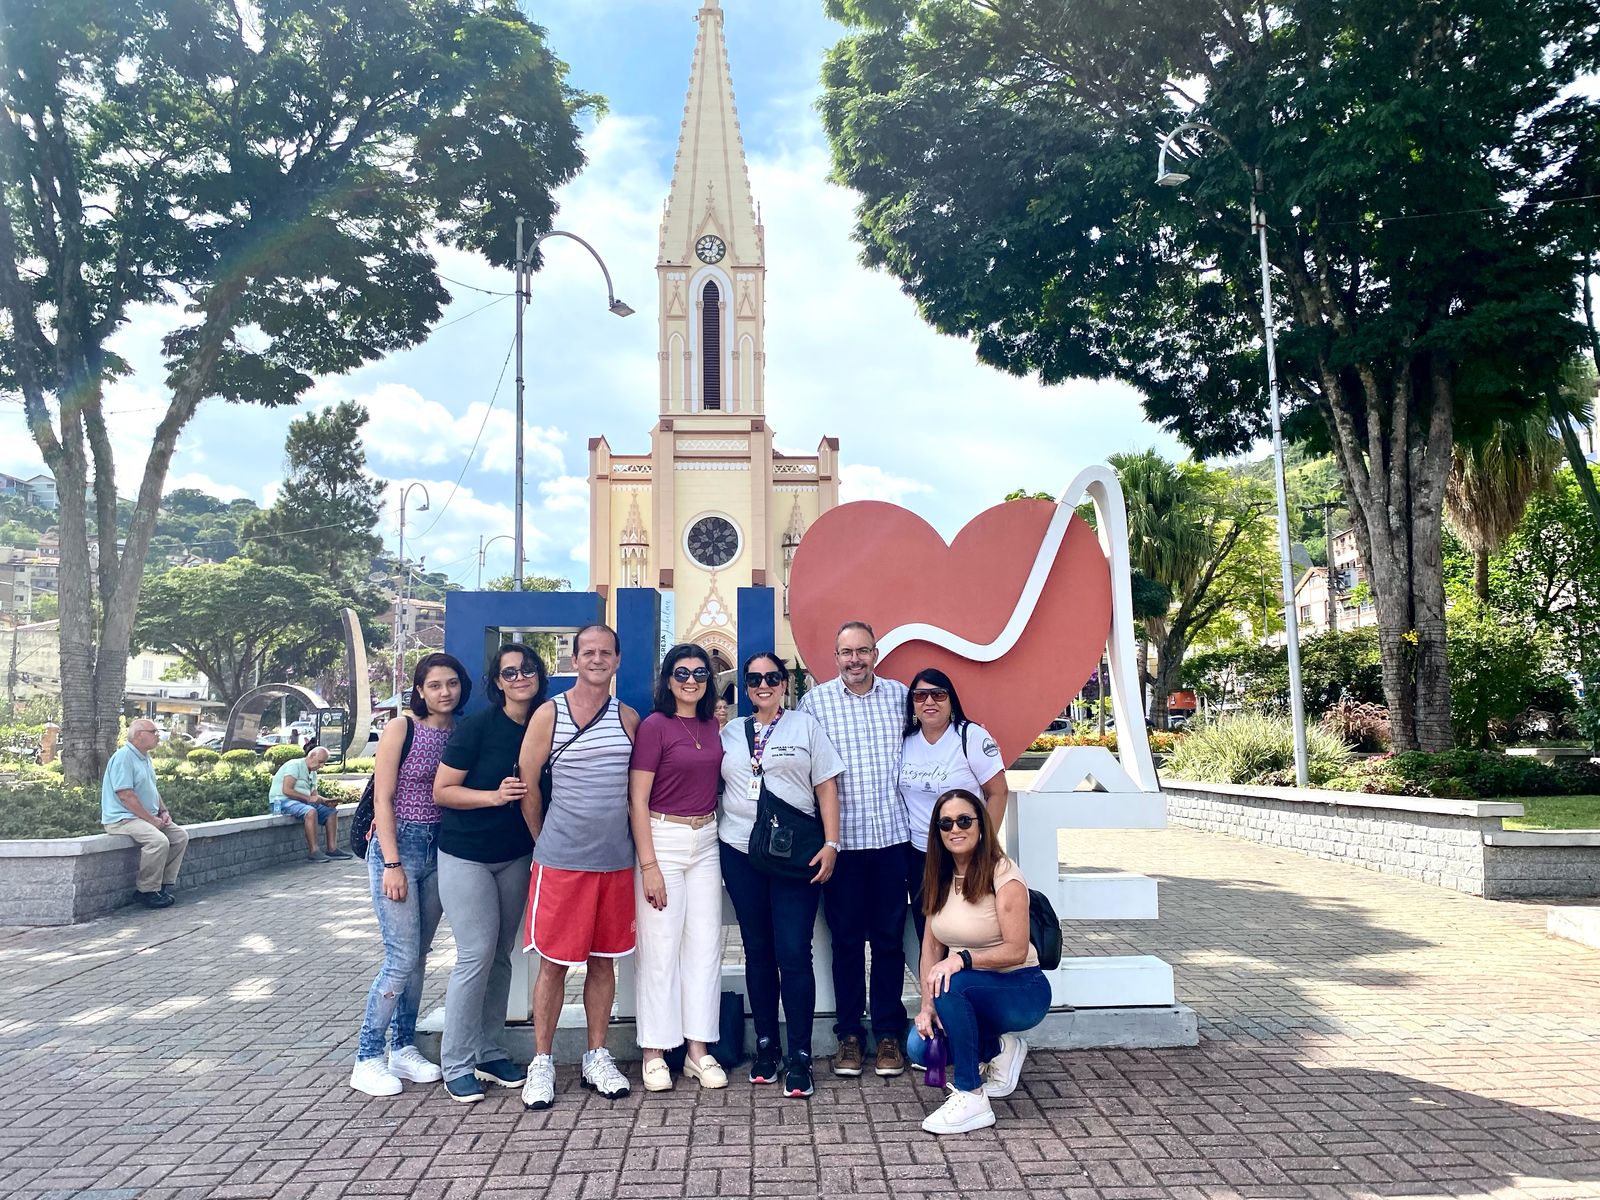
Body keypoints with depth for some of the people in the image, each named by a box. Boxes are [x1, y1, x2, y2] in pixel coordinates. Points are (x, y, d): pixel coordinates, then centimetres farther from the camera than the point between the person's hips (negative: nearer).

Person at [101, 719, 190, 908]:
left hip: (147, 817, 10)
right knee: (159, 841, -30)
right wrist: (151, 819, -20)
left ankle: (162, 885, 2)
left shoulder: (145, 758, 16)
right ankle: (147, 891, -16)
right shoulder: (123, 757, -15)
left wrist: (163, 811, 10)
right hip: (123, 818, -10)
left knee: (180, 836, -3)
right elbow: (125, 795, -22)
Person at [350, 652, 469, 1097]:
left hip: (439, 848, 5)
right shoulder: (401, 729, -7)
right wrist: (392, 864, -13)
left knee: (418, 957, 12)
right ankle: (368, 1060, 8)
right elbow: (382, 800, -9)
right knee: (402, 958, -6)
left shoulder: (463, 733, 5)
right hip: (398, 846, -5)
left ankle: (403, 1049, 25)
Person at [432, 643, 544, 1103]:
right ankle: (457, 1063, 7)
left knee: (501, 955, 10)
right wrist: (495, 796, -23)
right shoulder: (477, 727, -13)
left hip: (516, 857, 5)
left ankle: (488, 1052, 23)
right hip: (465, 856, -5)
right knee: (476, 954, -7)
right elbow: (442, 791, -11)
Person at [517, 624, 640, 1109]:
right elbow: (527, 786, 1)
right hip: (561, 862, -3)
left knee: (604, 959, 11)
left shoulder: (629, 718, 6)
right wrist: (545, 843, 6)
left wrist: (637, 845, 9)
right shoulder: (549, 714, -4)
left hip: (615, 861, 3)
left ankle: (597, 1058, 23)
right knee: (554, 962, 3)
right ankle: (541, 1062, 17)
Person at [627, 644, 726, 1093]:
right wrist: (649, 865, -14)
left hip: (706, 842, 6)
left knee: (705, 943, 7)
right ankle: (655, 1052, 11)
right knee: (661, 947, -1)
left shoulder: (713, 726, 9)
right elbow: (637, 800, -10)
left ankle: (698, 1048, 16)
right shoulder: (654, 726, -8)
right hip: (662, 840, -6)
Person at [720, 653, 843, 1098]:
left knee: (794, 954, -6)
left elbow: (826, 787, 2)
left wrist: (831, 844, -7)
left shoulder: (806, 725, 6)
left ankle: (800, 1057, 2)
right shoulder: (730, 732, 13)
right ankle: (766, 1046, 22)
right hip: (741, 853, 3)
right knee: (758, 952, 10)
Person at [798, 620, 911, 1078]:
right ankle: (849, 1034, 20)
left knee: (890, 937, 8)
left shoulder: (899, 694, 5)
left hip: (892, 834, 2)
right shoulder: (816, 700, -1)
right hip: (842, 837, -1)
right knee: (846, 939, 8)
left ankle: (888, 1033, 20)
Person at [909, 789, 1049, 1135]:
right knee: (920, 1047, -16)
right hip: (973, 990, 7)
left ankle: (972, 1099, -22)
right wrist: (927, 1005, -10)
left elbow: (1016, 951, -21)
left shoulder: (1003, 875, -17)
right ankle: (1000, 1049, 10)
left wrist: (962, 958, -34)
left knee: (952, 984, -34)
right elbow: (931, 946, 1)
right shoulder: (939, 879, 4)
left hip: (1021, 989, -7)